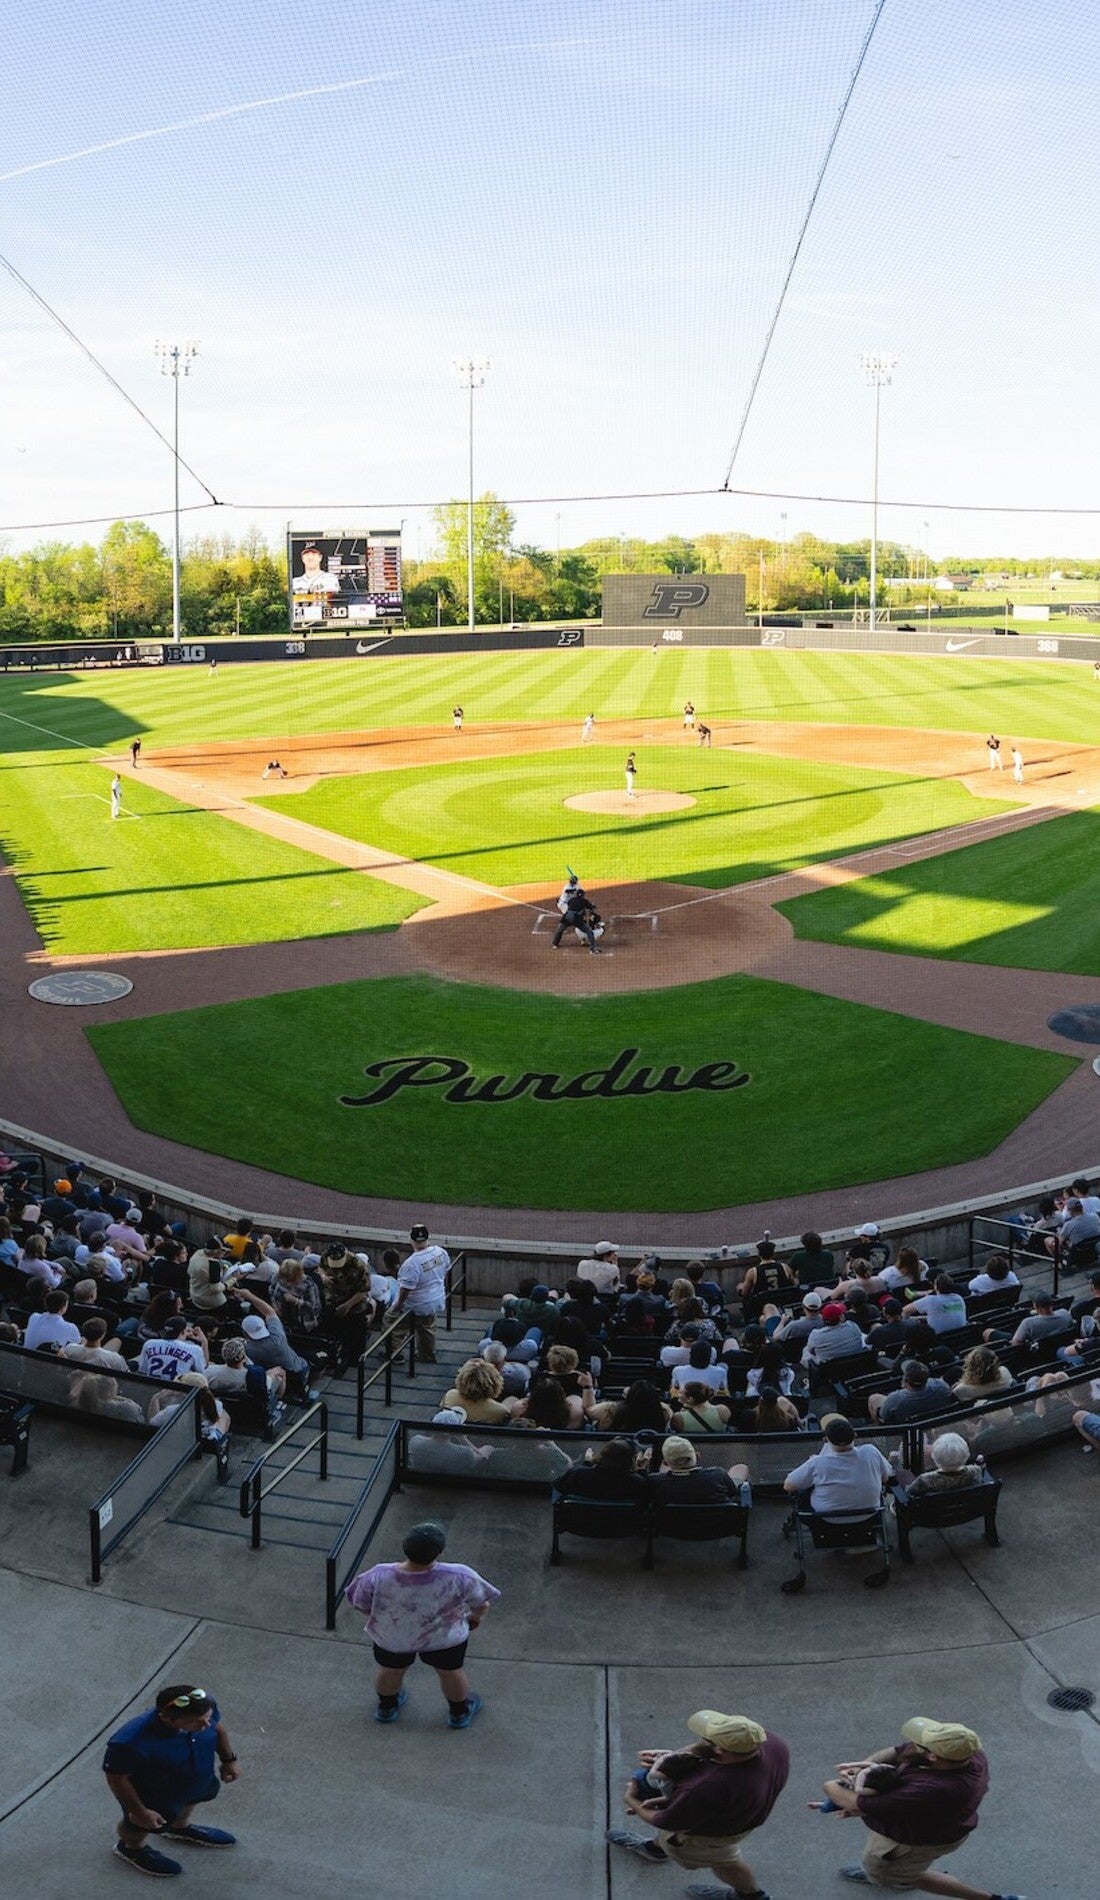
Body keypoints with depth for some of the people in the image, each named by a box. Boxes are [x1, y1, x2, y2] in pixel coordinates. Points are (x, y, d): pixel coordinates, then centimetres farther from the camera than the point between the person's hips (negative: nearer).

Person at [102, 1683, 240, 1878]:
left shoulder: (205, 1708, -31)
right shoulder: (130, 1743, -47)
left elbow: (217, 1727, -7)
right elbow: (117, 1778, -27)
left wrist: (229, 1759, 5)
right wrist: (139, 1811, -15)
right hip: (151, 1796, -5)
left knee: (188, 1803, 35)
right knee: (140, 1827, 27)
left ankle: (180, 1828, 67)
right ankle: (132, 1848, 60)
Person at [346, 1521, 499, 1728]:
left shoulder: (378, 1577, -30)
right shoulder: (459, 1577, -32)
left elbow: (361, 1604, -12)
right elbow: (481, 1603, -15)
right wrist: (475, 1617, 7)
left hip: (390, 1636, 1)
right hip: (444, 1637, -1)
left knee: (391, 1671, 28)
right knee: (450, 1671, 26)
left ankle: (387, 1707, 50)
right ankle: (459, 1712, 46)